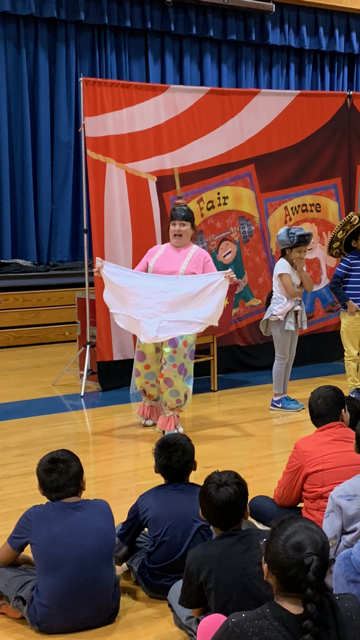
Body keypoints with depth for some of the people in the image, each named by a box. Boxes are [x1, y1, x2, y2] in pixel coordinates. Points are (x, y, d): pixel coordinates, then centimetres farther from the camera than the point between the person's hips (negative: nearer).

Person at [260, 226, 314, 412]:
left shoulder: (298, 265, 11)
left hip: (294, 313, 9)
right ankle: (277, 399, -1)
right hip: (281, 314, -9)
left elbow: (309, 287, 1)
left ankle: (283, 395, 17)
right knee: (282, 356, -6)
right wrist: (301, 289, -3)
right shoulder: (283, 265, -15)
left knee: (290, 356, 10)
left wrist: (301, 270, -9)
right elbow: (291, 292, -24)